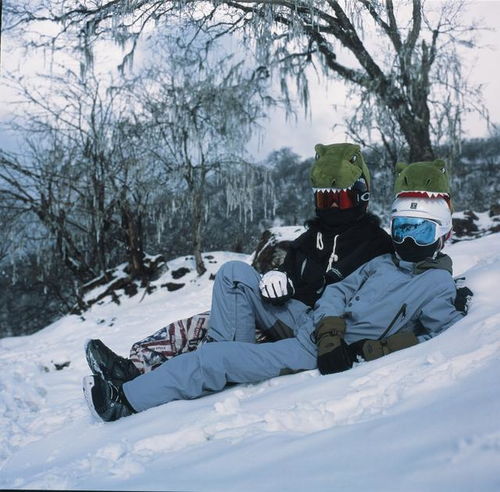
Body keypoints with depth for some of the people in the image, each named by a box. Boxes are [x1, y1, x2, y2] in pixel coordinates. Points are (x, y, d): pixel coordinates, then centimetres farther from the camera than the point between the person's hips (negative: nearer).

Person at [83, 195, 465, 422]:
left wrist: (374, 351, -20)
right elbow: (339, 292, 10)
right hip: (311, 320, 8)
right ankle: (233, 357, -8)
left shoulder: (438, 284, -2)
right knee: (236, 273, -3)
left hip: (315, 354, -8)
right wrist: (330, 334, -12)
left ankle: (126, 401, -9)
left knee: (212, 360, -19)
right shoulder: (382, 263, 18)